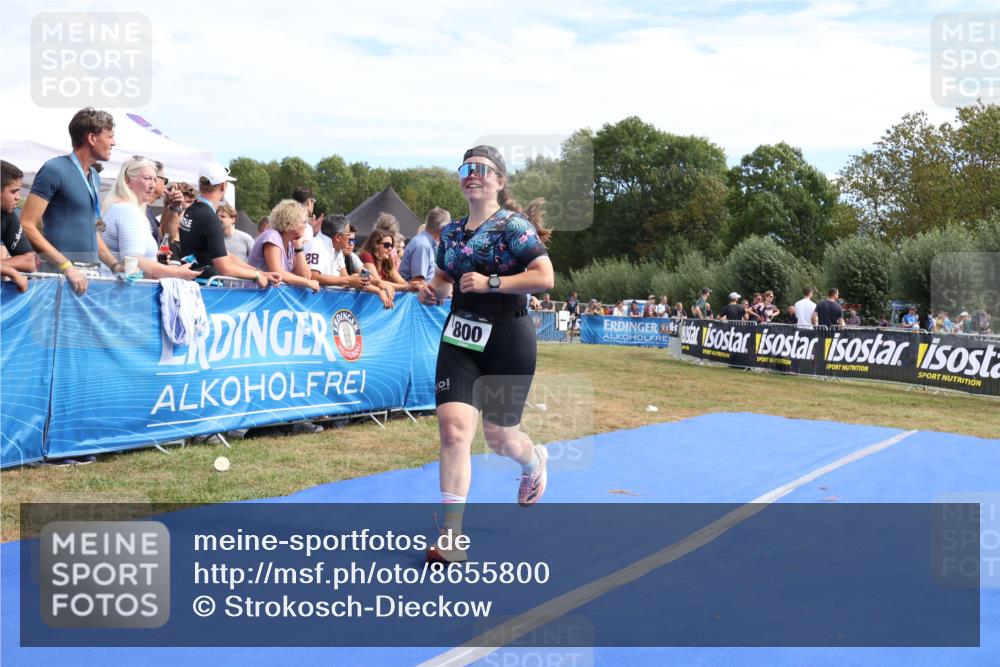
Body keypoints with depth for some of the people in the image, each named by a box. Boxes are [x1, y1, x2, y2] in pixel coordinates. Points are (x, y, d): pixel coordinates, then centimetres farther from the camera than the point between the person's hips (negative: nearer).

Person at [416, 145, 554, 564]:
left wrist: (490, 283, -23)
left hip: (508, 340, -5)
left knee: (500, 438, 6)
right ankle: (452, 537, -8)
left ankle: (534, 462, 45)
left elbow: (545, 278, -18)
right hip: (460, 337, 5)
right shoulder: (451, 232, 10)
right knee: (453, 426, -11)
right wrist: (433, 291, 3)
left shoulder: (513, 225, -9)